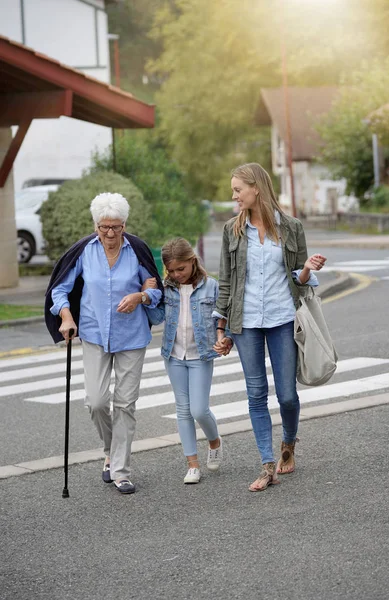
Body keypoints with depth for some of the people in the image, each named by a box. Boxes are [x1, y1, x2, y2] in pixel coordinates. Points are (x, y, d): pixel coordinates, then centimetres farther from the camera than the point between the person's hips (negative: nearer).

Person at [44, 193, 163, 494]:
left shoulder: (137, 250, -5)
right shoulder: (84, 251, -4)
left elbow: (157, 290, 5)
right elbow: (60, 288, 6)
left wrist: (140, 297, -16)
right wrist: (66, 317, -10)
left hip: (131, 337, 0)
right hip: (94, 336, 1)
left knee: (125, 403, 0)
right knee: (97, 401, -8)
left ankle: (120, 471, 9)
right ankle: (111, 451, 22)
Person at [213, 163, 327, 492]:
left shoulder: (291, 227, 0)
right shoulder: (233, 229, 4)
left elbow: (299, 277, 8)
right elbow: (225, 280, 8)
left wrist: (308, 269, -16)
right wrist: (221, 328, 7)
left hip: (283, 319, -1)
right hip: (247, 322, 1)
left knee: (287, 394, 1)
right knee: (257, 394, 0)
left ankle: (288, 445, 31)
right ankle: (269, 467, 6)